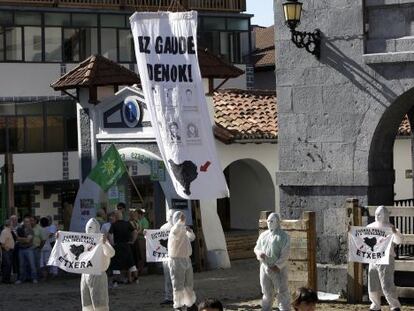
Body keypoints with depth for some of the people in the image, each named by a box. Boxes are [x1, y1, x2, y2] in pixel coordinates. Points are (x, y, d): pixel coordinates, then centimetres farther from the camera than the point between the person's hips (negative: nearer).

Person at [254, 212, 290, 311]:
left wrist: (277, 266, -18)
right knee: (267, 293, 13)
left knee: (282, 292, -5)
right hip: (264, 267, 5)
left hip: (278, 269, -5)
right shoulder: (263, 235, 14)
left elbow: (285, 254, -11)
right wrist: (259, 253, -5)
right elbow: (256, 248, 19)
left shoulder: (283, 236, -5)